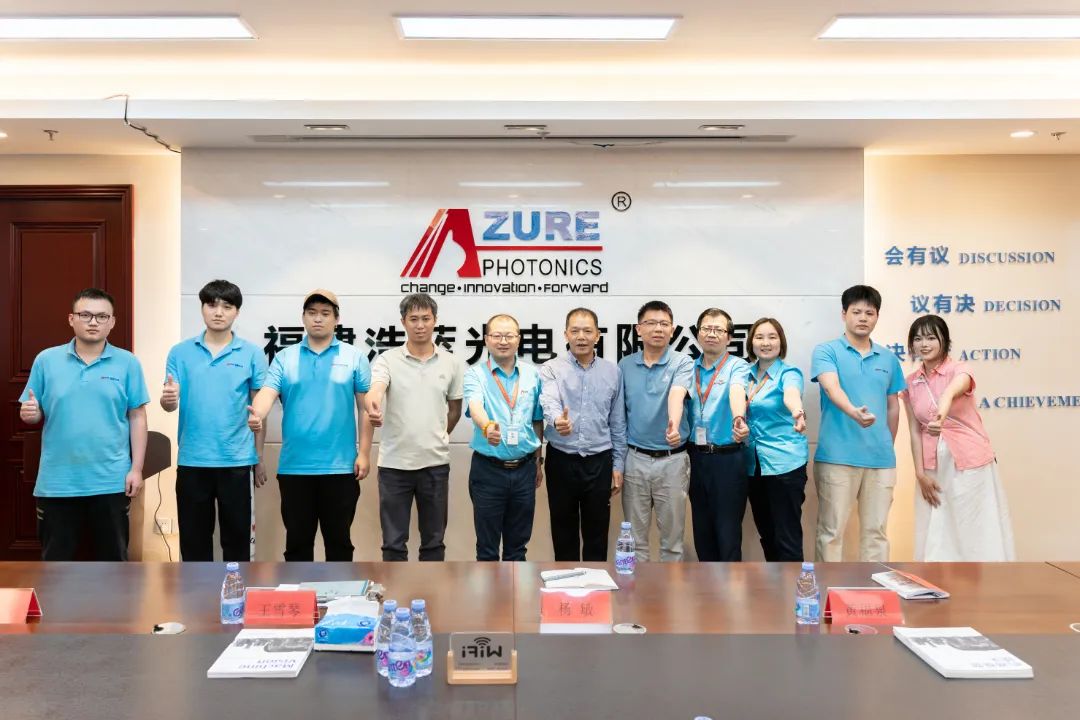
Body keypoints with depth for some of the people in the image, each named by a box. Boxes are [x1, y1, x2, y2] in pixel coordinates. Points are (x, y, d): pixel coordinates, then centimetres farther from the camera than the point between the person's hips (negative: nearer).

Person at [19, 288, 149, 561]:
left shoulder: (128, 363, 0)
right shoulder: (46, 360, 2)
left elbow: (137, 417, 1)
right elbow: (34, 415, 8)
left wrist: (136, 469, -4)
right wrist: (29, 413, -17)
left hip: (111, 481, -1)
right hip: (56, 481, 1)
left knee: (113, 558, 11)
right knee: (56, 561, 12)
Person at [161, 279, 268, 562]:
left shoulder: (252, 354, 0)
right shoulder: (180, 353, 4)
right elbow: (170, 405, 1)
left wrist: (259, 459, 4)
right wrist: (167, 399, -24)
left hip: (237, 461, -1)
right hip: (192, 461, 1)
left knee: (237, 538, 8)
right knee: (193, 539, 11)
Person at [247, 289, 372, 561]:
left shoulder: (354, 357, 3)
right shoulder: (284, 358, 6)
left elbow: (365, 408, 2)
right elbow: (267, 392, -8)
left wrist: (364, 453, -3)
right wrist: (257, 414, -31)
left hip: (340, 466, -1)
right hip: (294, 467, 1)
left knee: (339, 539, 9)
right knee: (297, 539, 11)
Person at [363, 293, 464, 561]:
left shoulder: (451, 363, 3)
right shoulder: (387, 360, -4)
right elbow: (374, 390, -24)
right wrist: (372, 406, -46)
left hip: (435, 463, 2)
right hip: (394, 463, -1)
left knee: (433, 540, 11)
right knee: (394, 542, 6)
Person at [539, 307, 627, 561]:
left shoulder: (612, 371, 4)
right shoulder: (551, 369, -4)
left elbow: (618, 423, 8)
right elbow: (549, 402, -24)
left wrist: (618, 465, 6)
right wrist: (557, 420, -47)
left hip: (599, 462, 1)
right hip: (561, 461, -1)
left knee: (597, 533, 10)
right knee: (563, 532, 11)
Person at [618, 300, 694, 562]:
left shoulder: (682, 363, -5)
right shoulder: (625, 365, 4)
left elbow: (676, 394, -25)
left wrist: (674, 422, -46)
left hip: (672, 460, -2)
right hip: (635, 459, 2)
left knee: (672, 536, 9)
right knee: (635, 536, 11)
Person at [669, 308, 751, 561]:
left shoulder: (737, 367, -3)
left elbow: (737, 392, -25)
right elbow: (677, 393, -12)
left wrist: (738, 418, -47)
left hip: (728, 458, -4)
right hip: (696, 457, 4)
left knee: (728, 533, 0)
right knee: (702, 531, 13)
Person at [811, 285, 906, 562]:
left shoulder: (889, 359, 12)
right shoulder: (826, 351, -1)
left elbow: (893, 407, 19)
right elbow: (832, 387, -20)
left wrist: (888, 447, 17)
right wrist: (853, 412, -39)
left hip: (881, 459, 4)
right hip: (837, 456, -4)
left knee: (876, 531, 11)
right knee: (831, 531, 1)